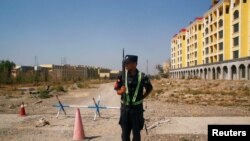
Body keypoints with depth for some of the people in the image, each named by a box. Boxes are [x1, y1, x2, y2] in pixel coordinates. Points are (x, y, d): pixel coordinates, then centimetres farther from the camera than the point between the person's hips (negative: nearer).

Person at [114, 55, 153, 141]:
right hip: (125, 107, 2)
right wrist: (121, 91, -20)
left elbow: (149, 88, 8)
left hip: (137, 108, -2)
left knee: (136, 132, 7)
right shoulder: (122, 76, -3)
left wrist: (142, 97, 0)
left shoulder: (142, 76, -8)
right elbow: (117, 91, 2)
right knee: (125, 133, 9)